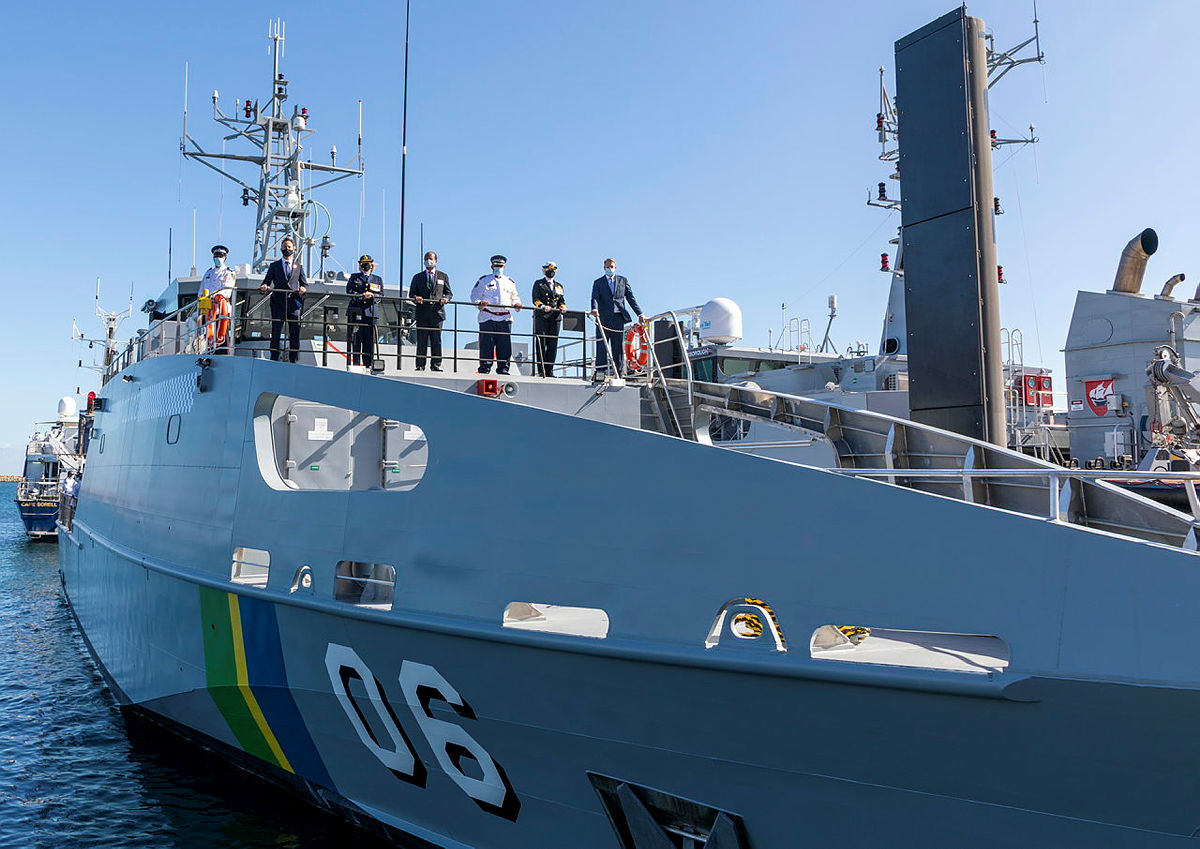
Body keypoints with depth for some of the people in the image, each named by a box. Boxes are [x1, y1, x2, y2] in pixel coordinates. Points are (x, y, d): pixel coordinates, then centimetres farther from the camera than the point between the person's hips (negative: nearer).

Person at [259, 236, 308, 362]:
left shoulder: (298, 266, 18)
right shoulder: (274, 265, 16)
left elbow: (305, 283, 13)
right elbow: (267, 281, 9)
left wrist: (303, 288, -10)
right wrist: (264, 287, -14)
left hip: (294, 303, 0)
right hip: (278, 303, 0)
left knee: (294, 334, -4)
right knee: (276, 333, -2)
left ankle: (293, 361, -2)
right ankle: (274, 360, 1)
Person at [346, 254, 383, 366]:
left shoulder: (378, 279, 18)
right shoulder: (354, 277, 15)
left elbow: (381, 295, 8)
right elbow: (350, 292, 1)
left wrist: (372, 296, -13)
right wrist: (362, 295, -14)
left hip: (371, 312, 1)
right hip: (356, 312, -1)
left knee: (369, 340, -1)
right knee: (356, 340, -3)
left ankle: (368, 365, 2)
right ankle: (356, 364, 0)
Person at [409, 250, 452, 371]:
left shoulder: (443, 276, 15)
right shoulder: (417, 277, 16)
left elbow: (449, 293, 13)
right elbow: (411, 294, 12)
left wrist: (446, 299, -9)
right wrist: (415, 298, -10)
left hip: (437, 312, 0)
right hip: (422, 313, 1)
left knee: (436, 341, -2)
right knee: (421, 341, 0)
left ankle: (436, 365, 3)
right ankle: (420, 366, 2)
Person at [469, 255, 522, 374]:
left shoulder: (510, 281, 21)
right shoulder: (484, 280, 11)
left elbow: (514, 297, 26)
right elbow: (474, 295, 6)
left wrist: (516, 304, 3)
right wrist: (479, 303, -16)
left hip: (505, 317, 3)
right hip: (487, 317, -3)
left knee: (504, 345, 0)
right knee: (486, 344, -7)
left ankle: (503, 369, 4)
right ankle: (484, 369, -5)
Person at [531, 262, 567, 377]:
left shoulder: (559, 286, 24)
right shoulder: (538, 284, 10)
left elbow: (562, 300, 19)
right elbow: (535, 300, -2)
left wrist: (562, 307, -4)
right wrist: (543, 306, -21)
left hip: (555, 317, 4)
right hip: (541, 317, -4)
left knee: (553, 345, 0)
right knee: (541, 343, -8)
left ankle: (549, 370, 2)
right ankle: (541, 370, -7)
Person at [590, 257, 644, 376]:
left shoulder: (623, 281, 16)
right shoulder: (598, 282, 13)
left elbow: (631, 298, 11)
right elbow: (595, 298, -3)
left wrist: (640, 314, 1)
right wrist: (594, 309, -25)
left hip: (618, 317, 1)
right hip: (603, 317, -1)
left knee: (618, 346, 0)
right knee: (601, 346, -5)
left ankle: (617, 372, 2)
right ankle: (600, 372, -5)